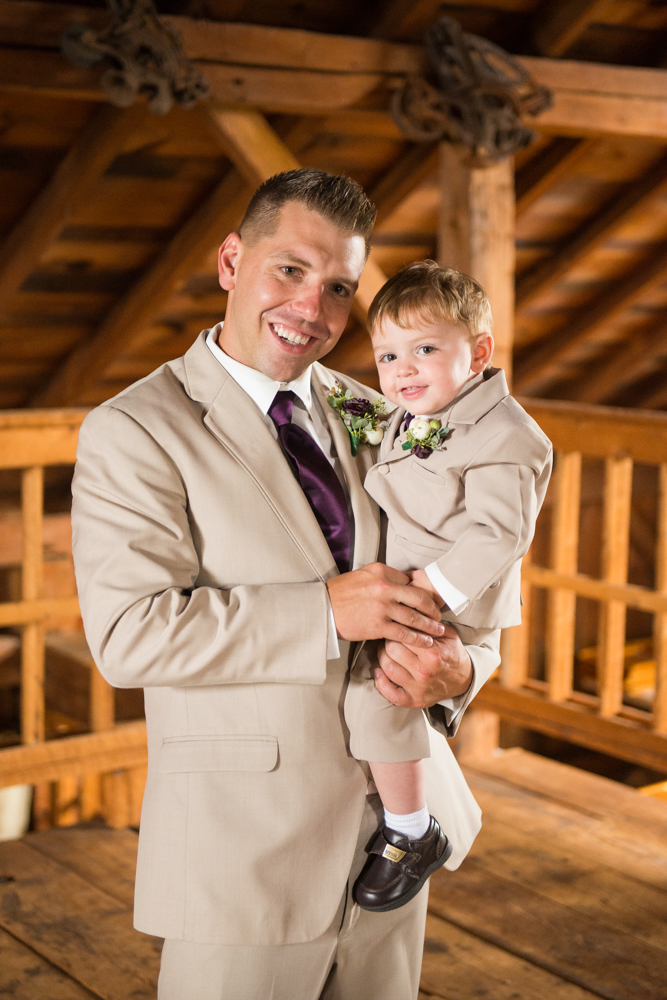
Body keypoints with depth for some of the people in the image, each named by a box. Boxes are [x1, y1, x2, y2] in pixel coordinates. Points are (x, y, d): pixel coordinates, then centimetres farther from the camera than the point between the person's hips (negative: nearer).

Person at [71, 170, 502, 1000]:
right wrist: (326, 611, -25)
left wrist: (458, 666, -13)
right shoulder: (133, 432, -10)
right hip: (244, 851, -5)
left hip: (390, 828, 6)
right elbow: (129, 634, -21)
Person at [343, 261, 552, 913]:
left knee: (373, 690, -21)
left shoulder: (503, 438, -19)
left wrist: (429, 585, -27)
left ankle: (413, 836, -4)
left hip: (452, 603, -10)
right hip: (398, 589, 10)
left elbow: (501, 534, -24)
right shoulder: (411, 422, 9)